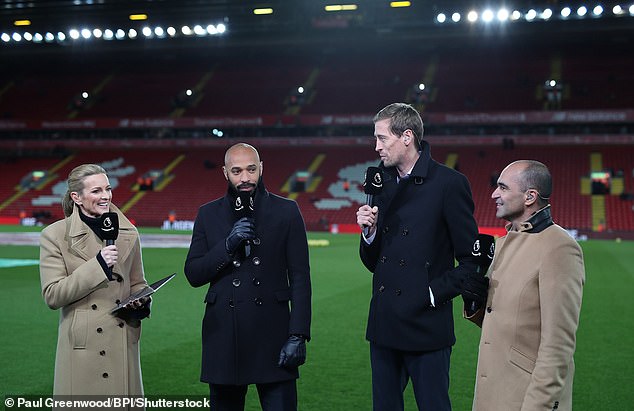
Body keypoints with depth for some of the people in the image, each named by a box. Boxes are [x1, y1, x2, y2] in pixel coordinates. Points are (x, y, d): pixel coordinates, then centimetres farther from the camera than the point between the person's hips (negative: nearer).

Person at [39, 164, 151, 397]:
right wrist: (97, 265, -17)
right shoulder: (55, 235, -3)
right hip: (82, 347, -3)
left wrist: (142, 303, -4)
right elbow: (52, 296, -9)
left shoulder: (128, 234, 7)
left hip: (123, 345, 3)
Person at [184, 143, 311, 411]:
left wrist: (298, 335, -9)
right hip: (223, 336, 2)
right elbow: (193, 274, 3)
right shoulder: (208, 214, 8)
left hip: (273, 334, -2)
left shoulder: (286, 211, 3)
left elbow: (300, 278, -1)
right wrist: (228, 245, -13)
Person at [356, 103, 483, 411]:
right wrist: (370, 231, -5)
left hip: (426, 326, -6)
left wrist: (435, 293, -13)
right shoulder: (381, 184, 11)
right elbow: (372, 262, 13)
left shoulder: (449, 183, -8)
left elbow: (471, 260, -7)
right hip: (384, 326, 6)